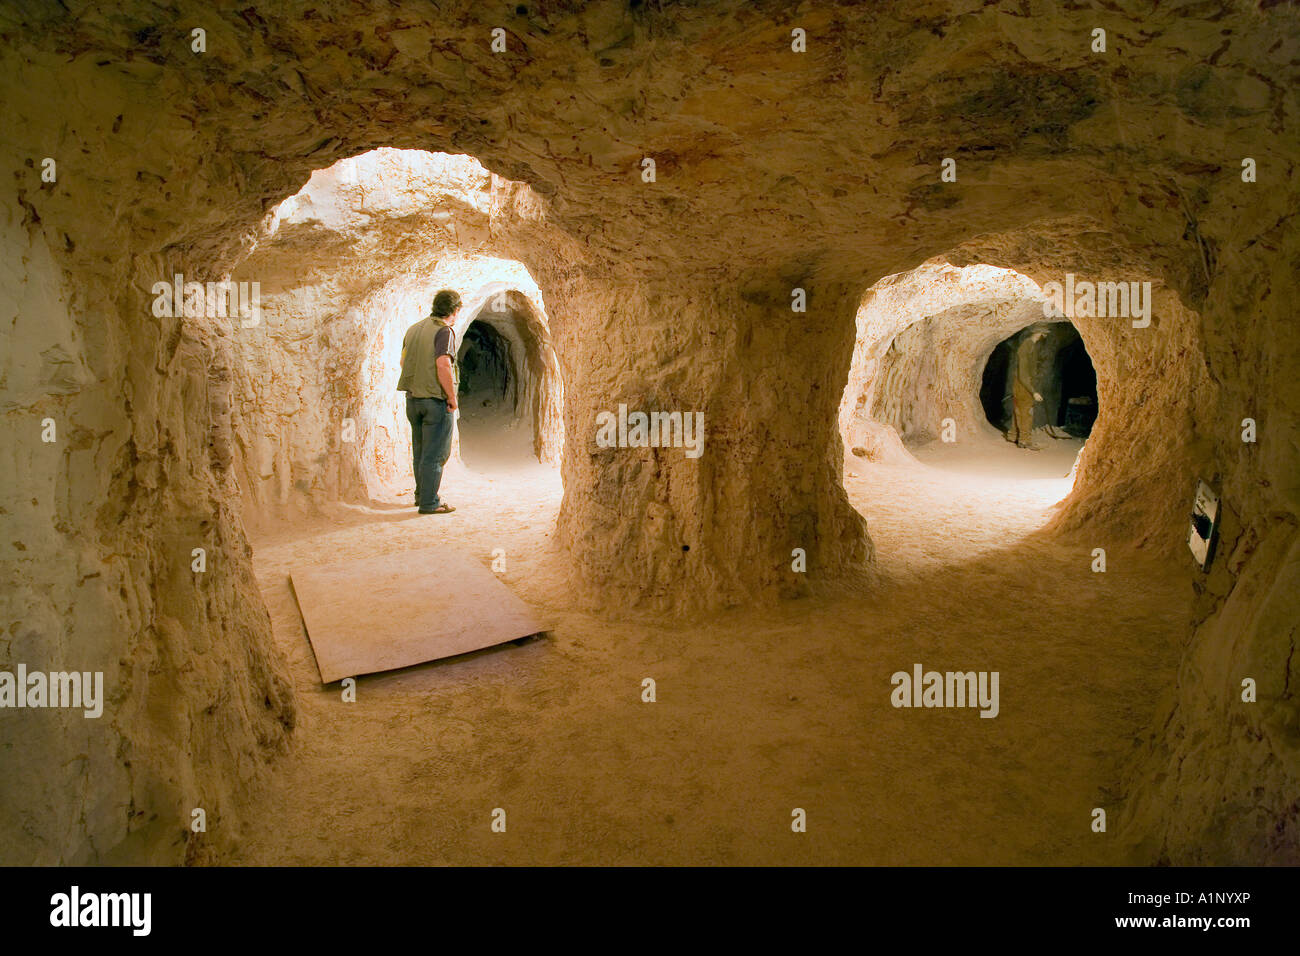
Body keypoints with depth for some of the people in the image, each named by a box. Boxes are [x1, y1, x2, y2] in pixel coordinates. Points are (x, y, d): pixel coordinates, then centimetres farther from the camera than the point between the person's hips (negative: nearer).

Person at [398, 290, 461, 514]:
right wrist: (452, 397, -17)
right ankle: (429, 502, 3)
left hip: (413, 397, 8)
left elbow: (403, 360, 18)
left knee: (419, 451, 18)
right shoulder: (444, 331, -14)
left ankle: (422, 495, 29)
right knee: (435, 454, -1)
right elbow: (443, 365, -25)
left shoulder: (414, 329, 11)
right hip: (436, 399, -8)